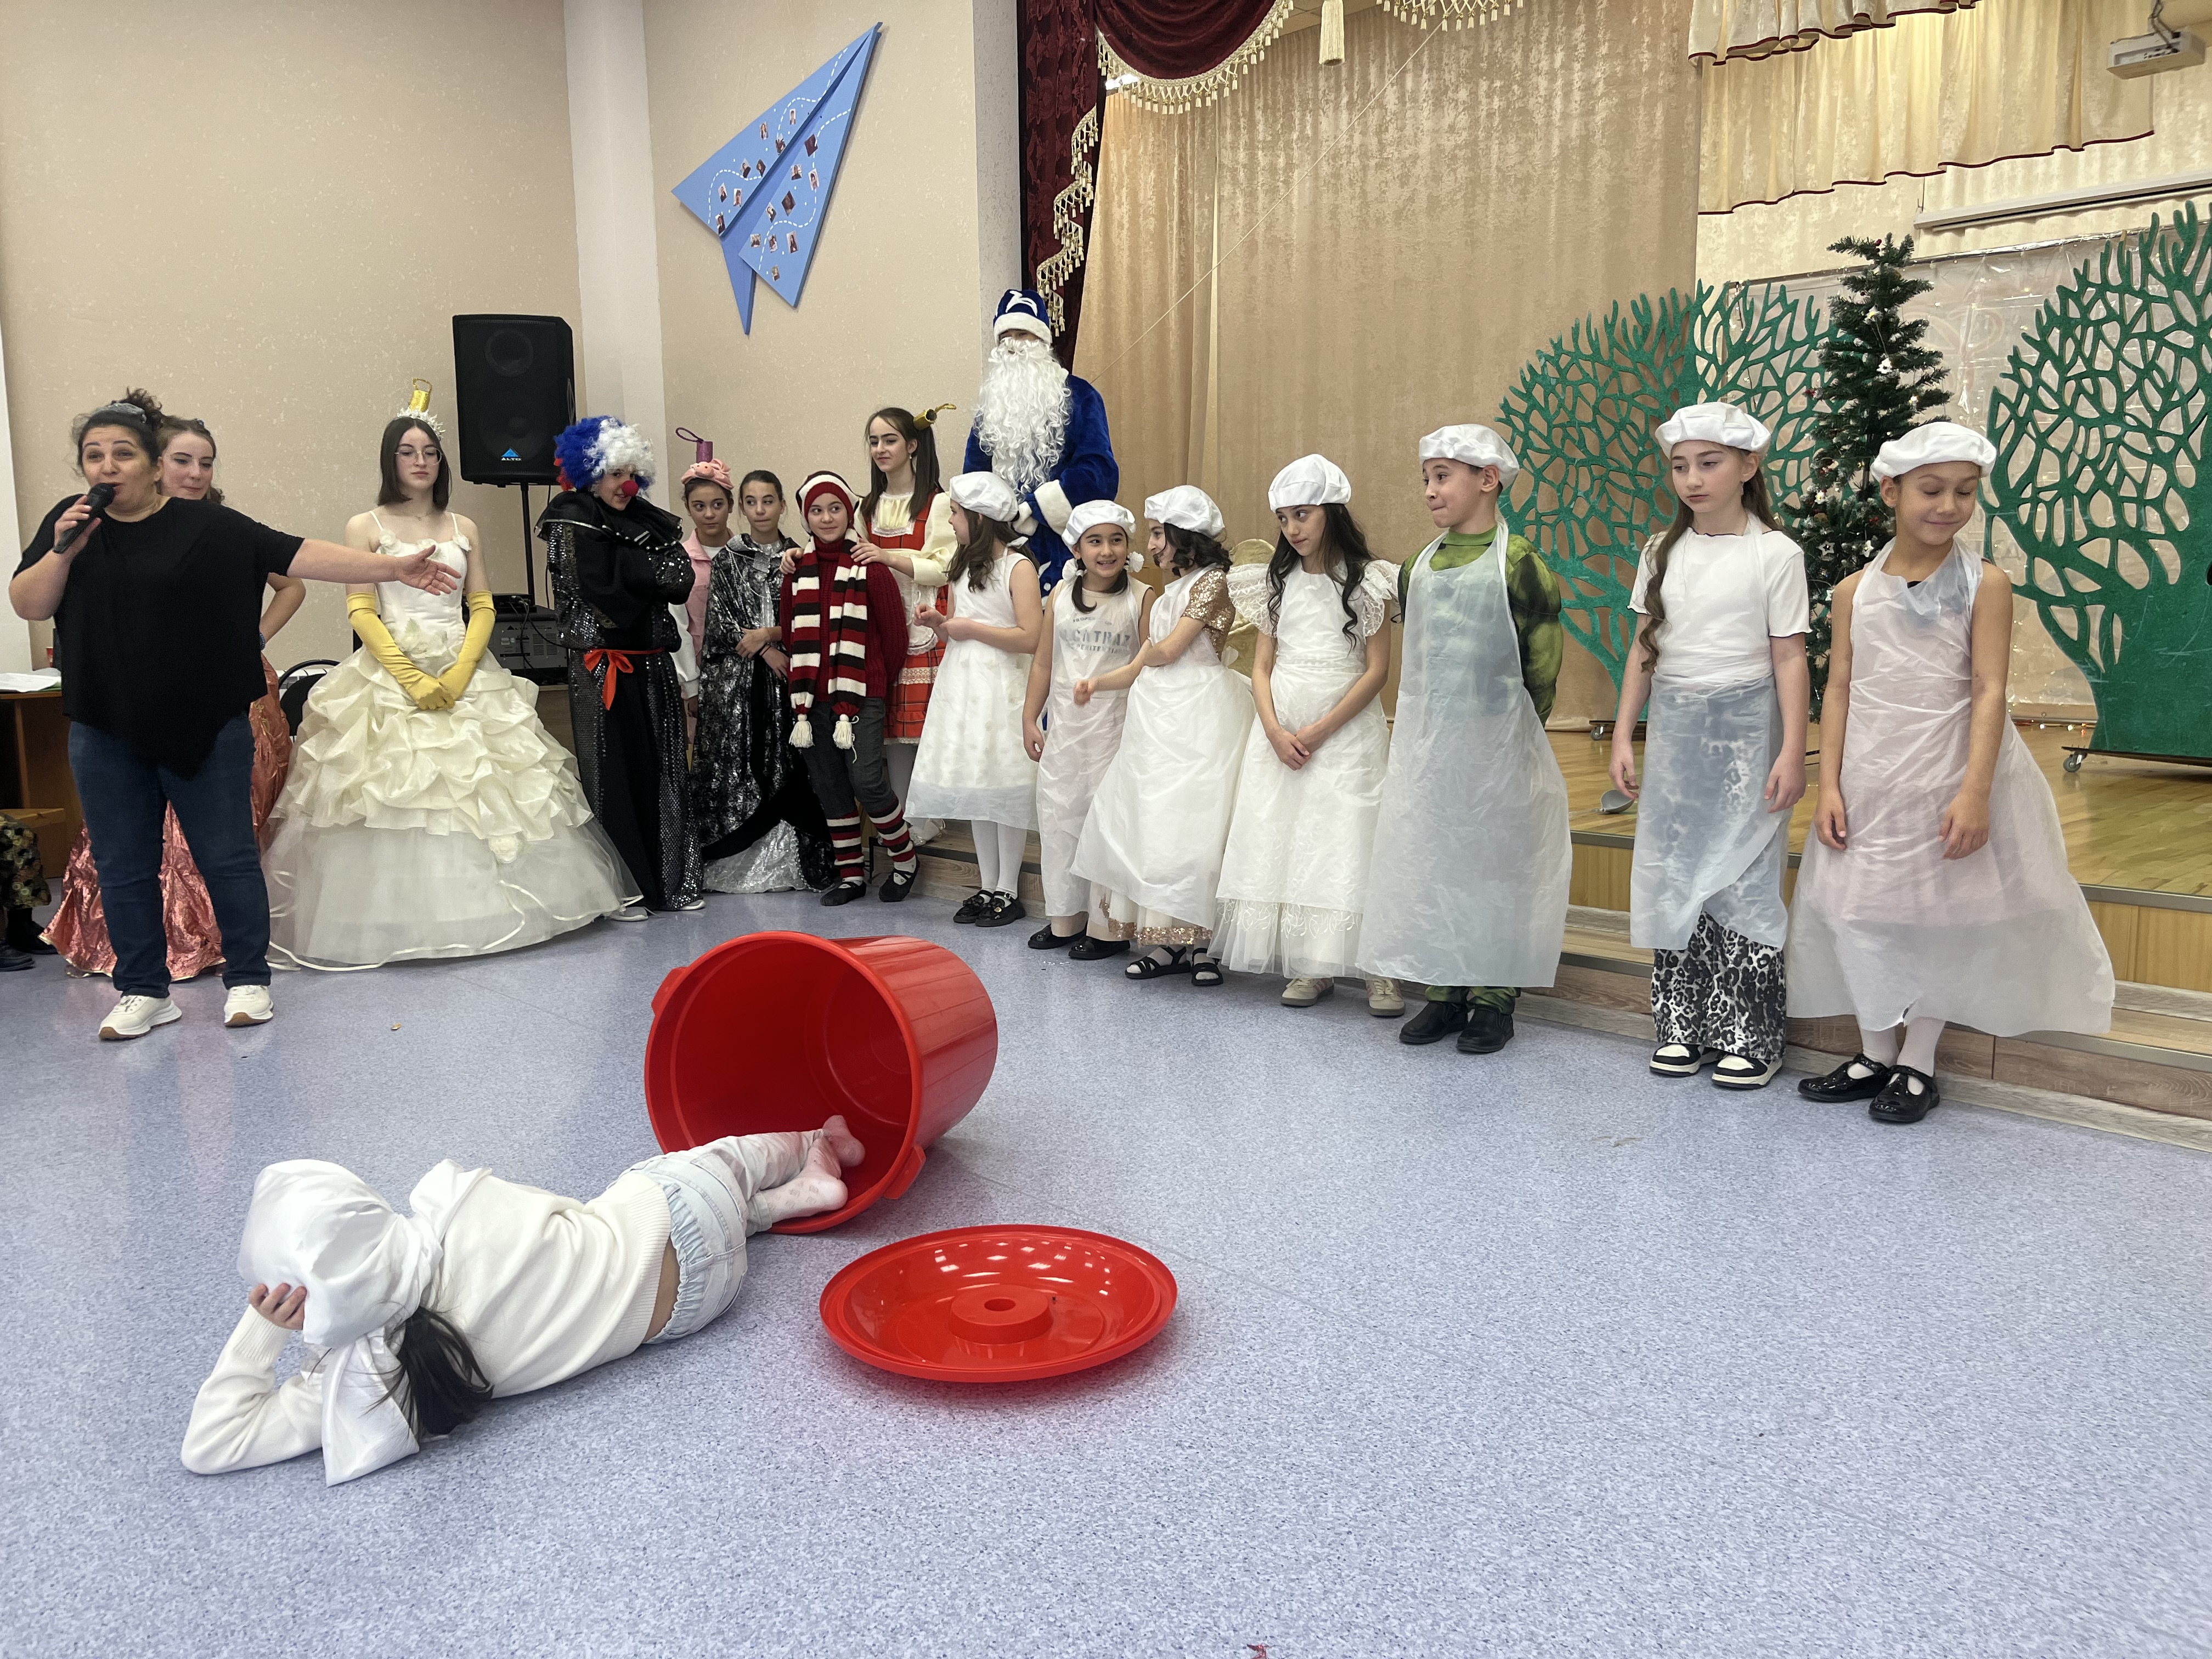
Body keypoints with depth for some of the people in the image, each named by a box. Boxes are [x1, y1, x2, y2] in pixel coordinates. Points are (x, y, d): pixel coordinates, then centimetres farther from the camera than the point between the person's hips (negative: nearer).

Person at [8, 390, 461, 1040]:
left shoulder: (208, 527, -3)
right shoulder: (69, 523, 7)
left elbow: (298, 555, -7)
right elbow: (27, 605, 4)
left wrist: (393, 568, -12)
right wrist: (64, 550, -12)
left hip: (206, 725, -3)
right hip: (106, 732, 3)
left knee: (227, 856, 3)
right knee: (123, 866, 9)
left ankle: (247, 980, 16)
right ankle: (143, 991, 20)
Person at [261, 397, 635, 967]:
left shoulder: (463, 528, 12)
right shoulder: (365, 527, 3)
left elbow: (482, 608, 7)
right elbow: (361, 612, -4)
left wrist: (462, 671, -10)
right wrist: (412, 678, -15)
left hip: (466, 675, 3)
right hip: (391, 677, -3)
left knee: (479, 789, 2)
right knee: (396, 792, -7)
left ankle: (484, 908, 11)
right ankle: (395, 923, -1)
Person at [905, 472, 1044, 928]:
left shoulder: (1017, 567, -9)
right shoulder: (963, 567, 15)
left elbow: (1030, 638, -18)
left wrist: (970, 627, -14)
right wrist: (942, 624, 2)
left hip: (1001, 687, -8)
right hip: (962, 684, 8)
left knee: (1005, 788, -4)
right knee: (974, 784, 9)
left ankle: (1008, 891, 6)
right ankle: (987, 886, 18)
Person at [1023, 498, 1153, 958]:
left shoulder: (1141, 599, -4)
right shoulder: (1060, 596, 6)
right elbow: (1043, 663, 11)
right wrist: (1030, 718, 8)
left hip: (1114, 726, -4)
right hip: (1062, 724, 4)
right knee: (1057, 814, 9)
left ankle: (1107, 926, 8)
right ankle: (1064, 917, 23)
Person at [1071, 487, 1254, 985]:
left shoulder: (1212, 581, -5)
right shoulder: (1166, 593, 20)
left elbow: (1167, 651, -12)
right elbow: (1141, 668, 15)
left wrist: (1147, 654, 9)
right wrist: (1097, 682, 1)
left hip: (1199, 715, -8)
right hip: (1159, 715, 8)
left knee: (1189, 823, -9)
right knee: (1148, 823, 3)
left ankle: (1200, 944, -2)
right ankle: (1167, 942, 8)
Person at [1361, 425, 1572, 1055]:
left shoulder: (1518, 563, -8)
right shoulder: (1419, 567, 10)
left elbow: (1543, 667, -6)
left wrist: (1511, 739, -3)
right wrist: (1413, 733, 11)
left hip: (1494, 743, -6)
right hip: (1426, 745, 6)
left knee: (1497, 861, 2)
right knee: (1429, 861, 8)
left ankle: (1493, 998, 12)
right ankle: (1444, 992, 19)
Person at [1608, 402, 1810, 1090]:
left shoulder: (1774, 553, -5)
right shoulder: (1662, 554, 7)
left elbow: (1789, 658, -6)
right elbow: (1643, 651, 9)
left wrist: (1792, 752, -10)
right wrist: (1623, 735, 6)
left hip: (1745, 728, -4)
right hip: (1674, 729, 4)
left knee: (1742, 876, -1)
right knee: (1673, 874, 6)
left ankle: (1750, 1036, 11)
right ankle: (1684, 1026, 18)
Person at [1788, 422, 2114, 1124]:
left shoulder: (1983, 585, -5)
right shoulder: (1855, 590, 3)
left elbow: (1989, 692, -10)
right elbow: (1839, 691, 2)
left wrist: (1976, 791, -17)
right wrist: (1829, 786, -4)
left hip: (1947, 776, -3)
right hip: (1869, 781, 3)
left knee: (1937, 917, 6)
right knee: (1859, 913, 8)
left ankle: (1918, 1063, 20)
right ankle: (1875, 1054, 24)